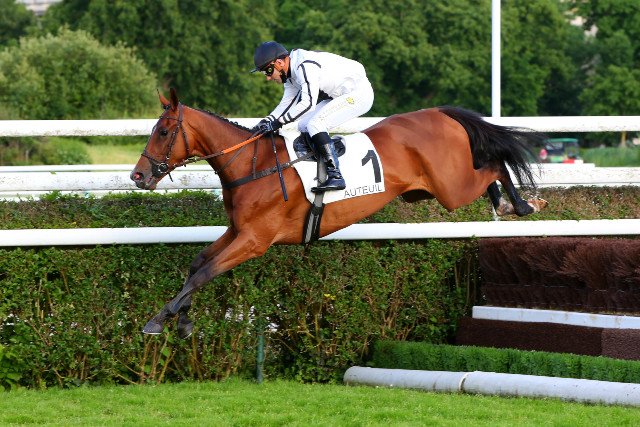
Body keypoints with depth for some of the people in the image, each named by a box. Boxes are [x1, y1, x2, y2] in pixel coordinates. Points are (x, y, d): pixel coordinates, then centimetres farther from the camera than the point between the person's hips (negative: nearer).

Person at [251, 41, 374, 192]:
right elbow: (287, 102, 13)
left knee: (315, 124, -23)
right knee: (303, 126, 7)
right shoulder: (290, 72, 6)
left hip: (359, 93, -11)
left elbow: (308, 103, -33)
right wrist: (267, 121, -4)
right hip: (339, 96, 11)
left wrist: (278, 123, -30)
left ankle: (335, 176, -29)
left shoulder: (305, 67, -27)